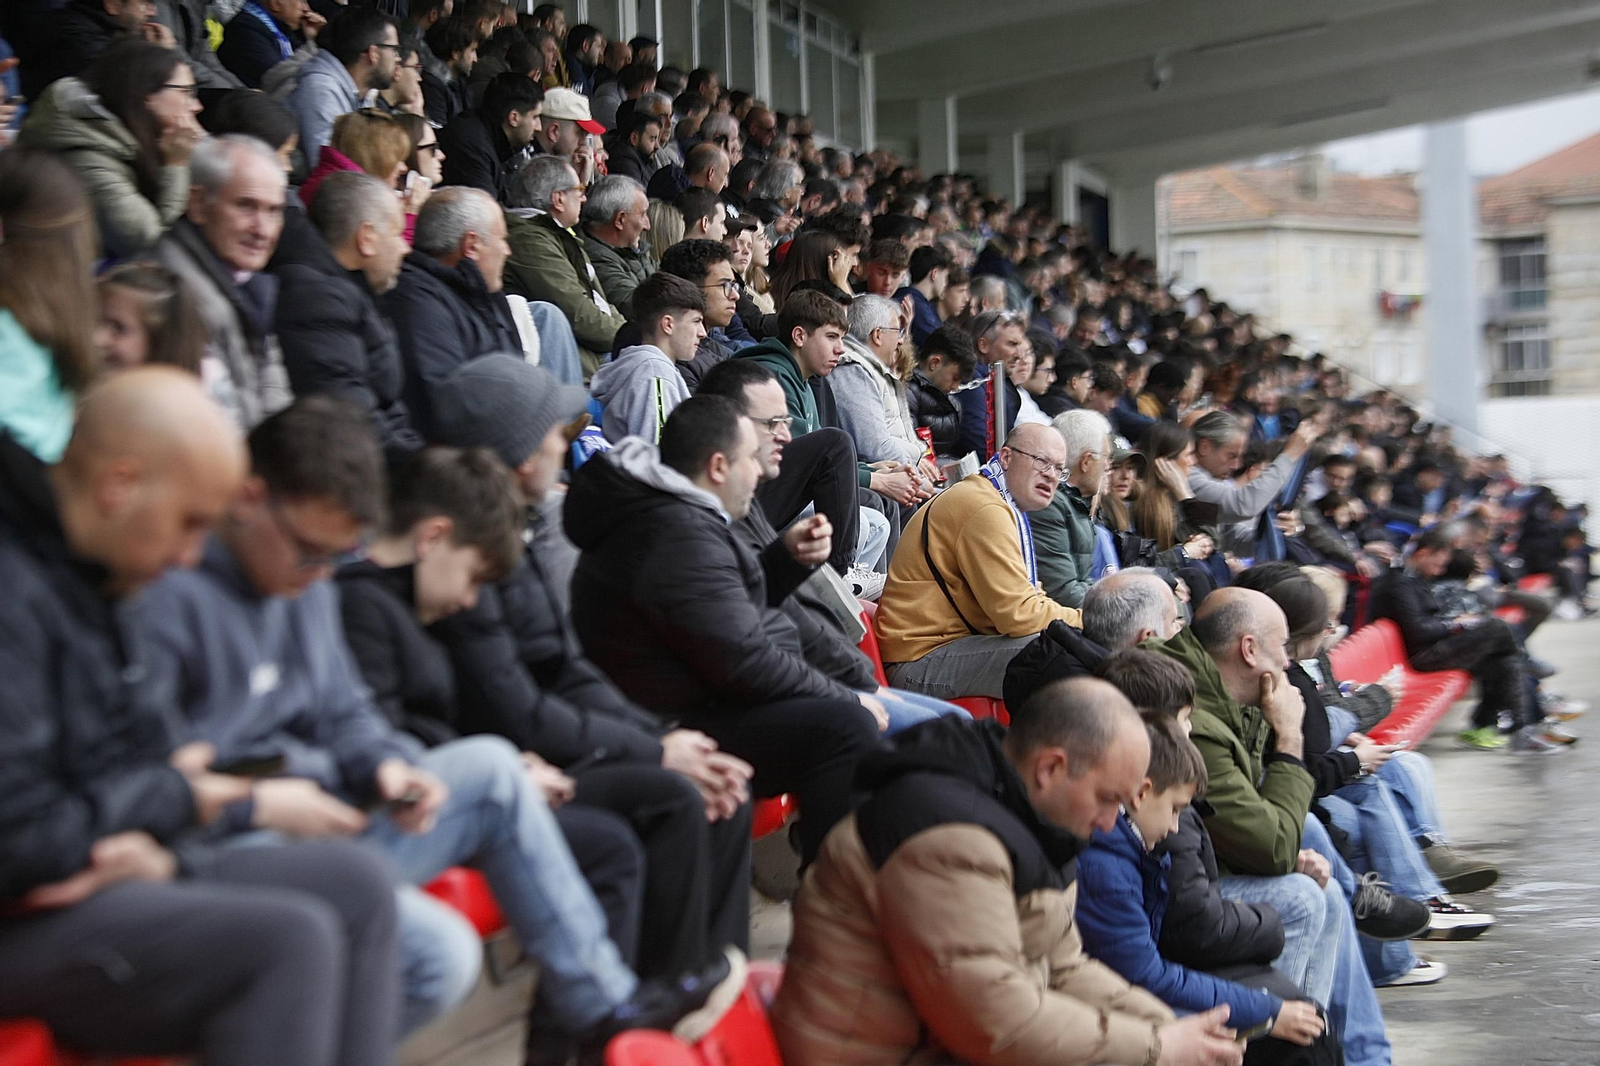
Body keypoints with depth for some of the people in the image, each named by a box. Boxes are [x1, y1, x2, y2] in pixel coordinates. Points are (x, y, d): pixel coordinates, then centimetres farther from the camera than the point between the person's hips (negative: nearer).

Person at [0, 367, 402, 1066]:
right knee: (289, 938, -25)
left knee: (354, 883, 1)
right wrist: (173, 799, -10)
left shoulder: (90, 580, 13)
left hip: (111, 874, 10)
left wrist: (164, 849, -8)